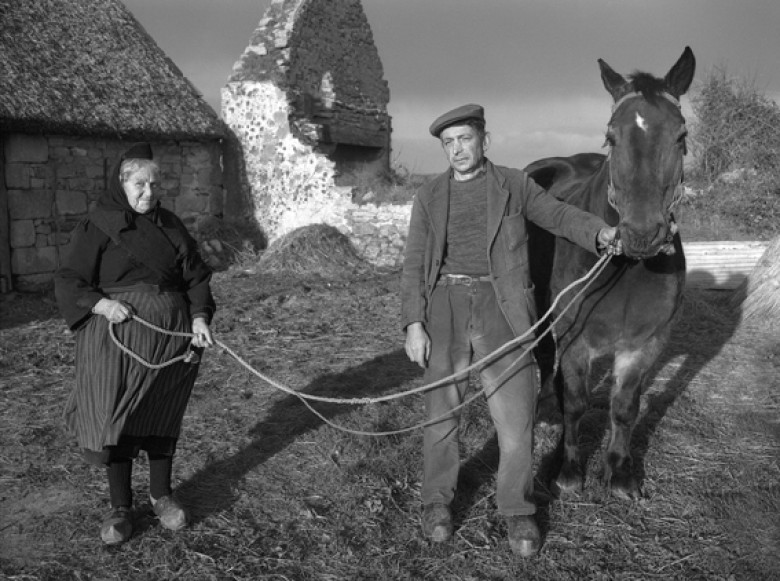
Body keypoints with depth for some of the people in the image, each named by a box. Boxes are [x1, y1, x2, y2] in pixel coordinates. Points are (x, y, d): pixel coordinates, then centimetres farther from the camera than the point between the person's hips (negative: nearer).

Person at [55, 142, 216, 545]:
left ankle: (161, 495, 29)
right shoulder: (96, 228, -2)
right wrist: (102, 304, -22)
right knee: (116, 419, 1)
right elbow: (68, 282, -5)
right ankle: (120, 507, 16)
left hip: (170, 339, 3)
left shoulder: (171, 227, 8)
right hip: (117, 339, -3)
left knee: (162, 418, 11)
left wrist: (200, 318, -7)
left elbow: (196, 277, 8)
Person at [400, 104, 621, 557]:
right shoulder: (429, 197, 8)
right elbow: (414, 263, 4)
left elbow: (558, 215, 6)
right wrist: (414, 324, -5)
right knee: (442, 414, 9)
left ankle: (519, 512, 19)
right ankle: (437, 502, 27)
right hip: (444, 309, 1)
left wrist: (600, 232, -16)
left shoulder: (514, 185, 6)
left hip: (502, 310, -1)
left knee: (516, 416, 0)